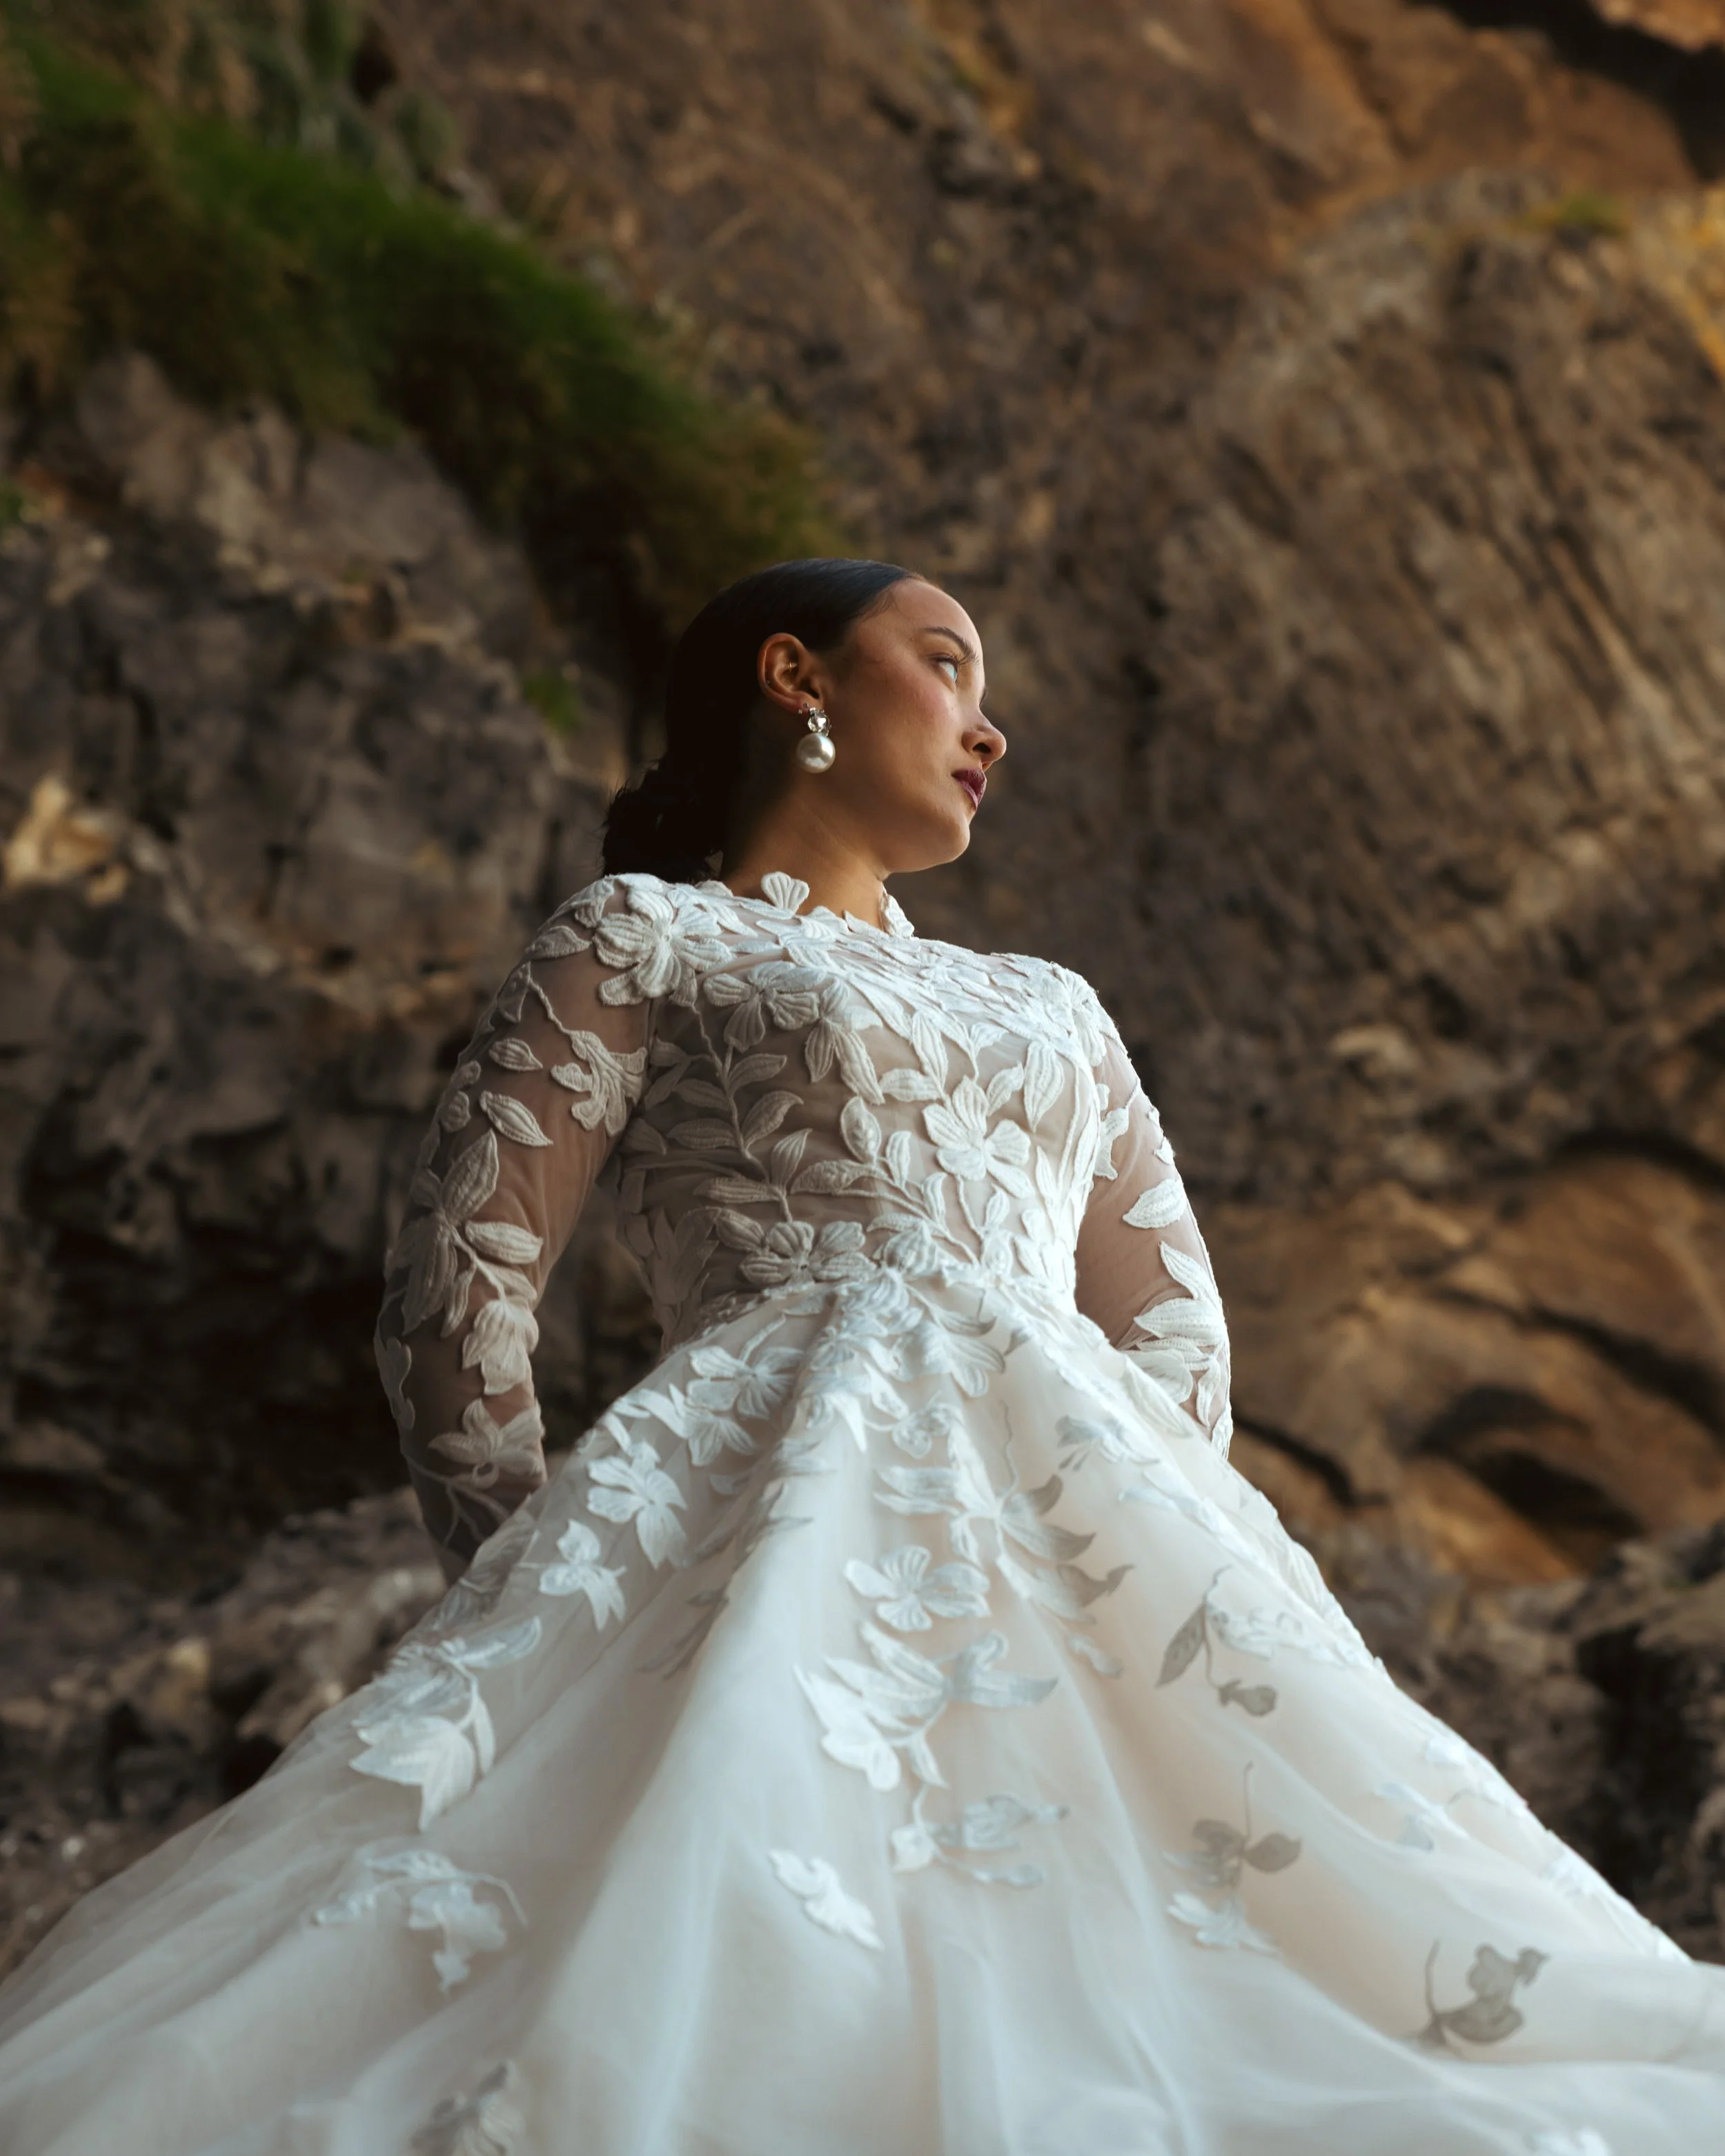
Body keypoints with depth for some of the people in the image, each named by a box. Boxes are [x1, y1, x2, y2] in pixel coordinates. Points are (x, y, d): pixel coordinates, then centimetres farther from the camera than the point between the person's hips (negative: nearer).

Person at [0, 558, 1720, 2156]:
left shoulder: (1052, 1011, 32)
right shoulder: (640, 943, 14)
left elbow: (1176, 1330, 22)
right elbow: (455, 1298, 3)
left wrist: (1148, 1567, 4)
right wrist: (545, 1618, -4)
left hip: (1094, 1556, 6)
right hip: (801, 1503, -5)